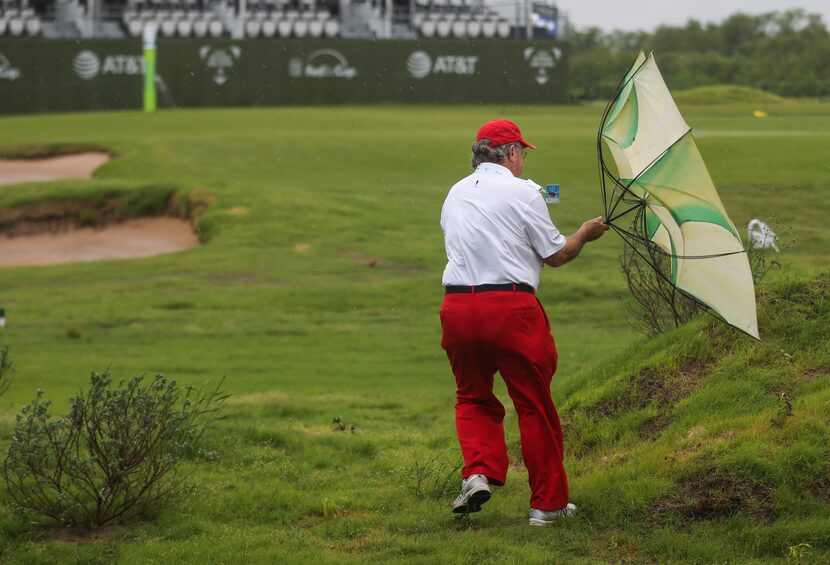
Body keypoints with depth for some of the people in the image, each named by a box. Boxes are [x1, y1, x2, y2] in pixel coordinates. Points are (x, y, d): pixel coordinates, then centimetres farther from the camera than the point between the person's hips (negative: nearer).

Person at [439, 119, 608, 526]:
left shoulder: (455, 195, 13)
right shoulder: (522, 192, -3)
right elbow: (556, 255, 1)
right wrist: (585, 233, 20)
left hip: (457, 306, 4)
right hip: (511, 306, -4)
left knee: (473, 398, 19)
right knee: (534, 405, 6)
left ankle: (477, 472, -5)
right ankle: (548, 503, 11)